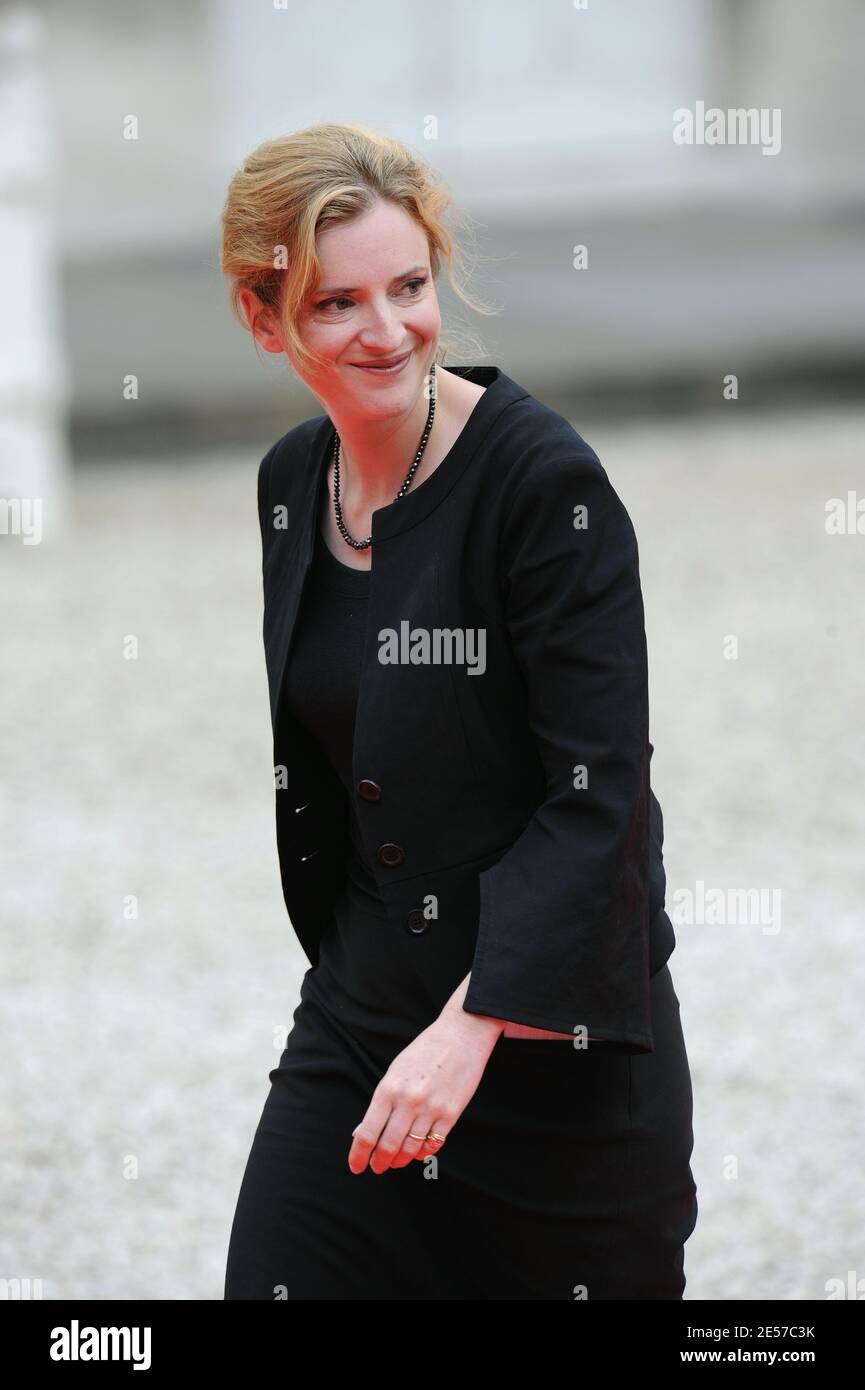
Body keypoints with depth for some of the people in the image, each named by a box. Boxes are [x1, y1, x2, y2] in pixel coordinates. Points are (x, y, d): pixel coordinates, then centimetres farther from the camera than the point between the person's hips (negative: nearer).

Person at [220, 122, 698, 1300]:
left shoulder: (542, 475, -16)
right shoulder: (290, 481, 5)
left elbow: (596, 796, -19)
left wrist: (470, 1026, -25)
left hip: (546, 1020, -6)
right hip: (356, 1019, 6)